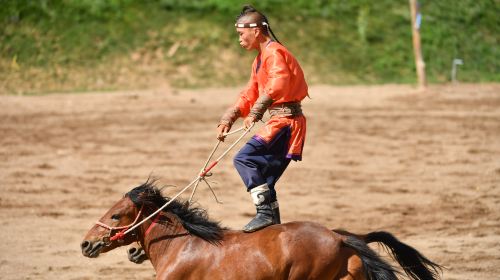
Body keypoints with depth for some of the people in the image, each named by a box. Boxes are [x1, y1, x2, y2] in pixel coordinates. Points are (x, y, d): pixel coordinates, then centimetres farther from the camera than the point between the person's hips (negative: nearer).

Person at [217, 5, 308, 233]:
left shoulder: (274, 52, -11)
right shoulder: (260, 59, 21)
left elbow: (279, 83, -30)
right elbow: (249, 95, 24)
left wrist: (257, 111, -36)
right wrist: (228, 119, 11)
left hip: (286, 119, -10)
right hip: (279, 121, 10)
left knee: (244, 158, -21)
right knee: (264, 179, 13)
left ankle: (266, 212, -24)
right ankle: (273, 222, 20)